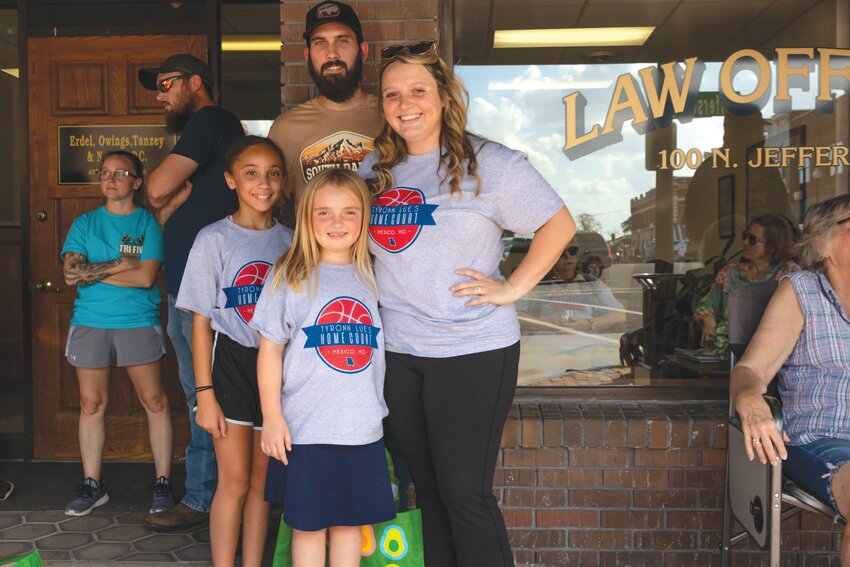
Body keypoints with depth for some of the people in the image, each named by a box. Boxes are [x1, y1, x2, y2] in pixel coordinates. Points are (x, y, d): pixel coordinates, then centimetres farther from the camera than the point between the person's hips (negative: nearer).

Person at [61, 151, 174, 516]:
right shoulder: (84, 223, 10)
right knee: (91, 404, 6)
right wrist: (119, 264, -10)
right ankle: (92, 485, 18)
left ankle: (163, 482, 10)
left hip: (138, 323, -2)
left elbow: (146, 277, -12)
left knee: (154, 401, -1)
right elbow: (72, 271, -4)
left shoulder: (148, 223, 1)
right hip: (90, 324, 3)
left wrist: (92, 273, -7)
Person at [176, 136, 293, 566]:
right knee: (235, 480, -3)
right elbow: (201, 322, -5)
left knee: (261, 479, 11)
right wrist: (205, 393, -9)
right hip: (232, 361, -3)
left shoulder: (290, 242, 5)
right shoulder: (215, 239, -5)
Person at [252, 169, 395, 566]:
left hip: (363, 429, 3)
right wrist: (272, 417, -8)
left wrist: (376, 410, 11)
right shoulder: (291, 277, -4)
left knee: (349, 522, 14)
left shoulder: (371, 278, 7)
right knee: (308, 525, 9)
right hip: (307, 429, -3)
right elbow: (270, 349, -4)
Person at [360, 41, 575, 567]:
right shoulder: (375, 169, 9)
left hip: (472, 352, -5)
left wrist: (512, 288, -11)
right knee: (428, 489, 16)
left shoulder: (488, 163, -7)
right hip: (396, 351, 5)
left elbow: (559, 224, -5)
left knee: (465, 493, -1)